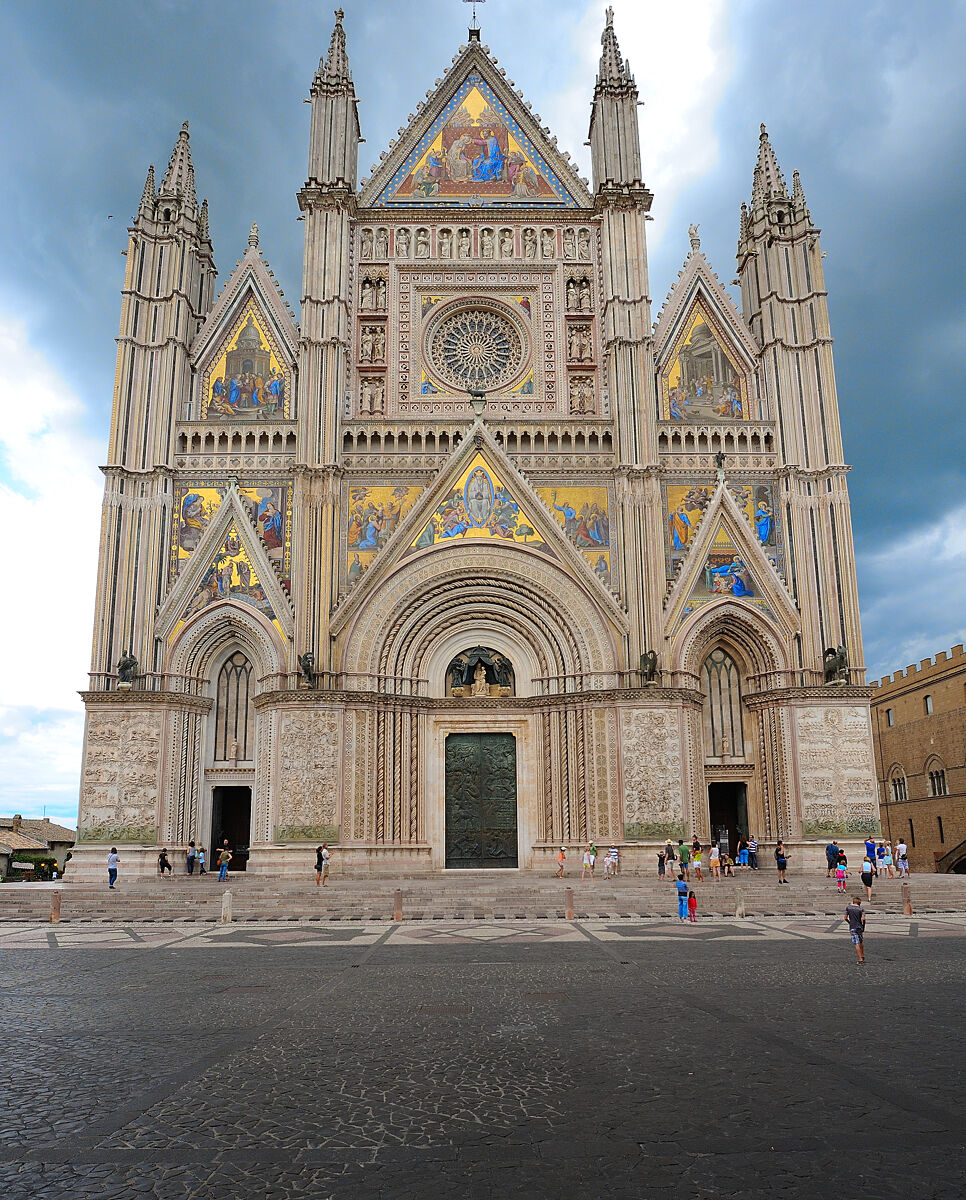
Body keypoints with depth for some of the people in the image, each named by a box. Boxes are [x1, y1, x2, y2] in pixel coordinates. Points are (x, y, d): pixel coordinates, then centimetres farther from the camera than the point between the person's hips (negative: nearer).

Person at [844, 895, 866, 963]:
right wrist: (863, 926, 2)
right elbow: (863, 919, -13)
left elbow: (845, 918, 1)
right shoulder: (860, 909, -2)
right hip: (860, 927, 1)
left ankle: (860, 959, -7)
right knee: (861, 942, 23)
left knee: (856, 944, -2)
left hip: (852, 928, -1)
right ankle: (863, 955, 33)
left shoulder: (848, 907, 1)